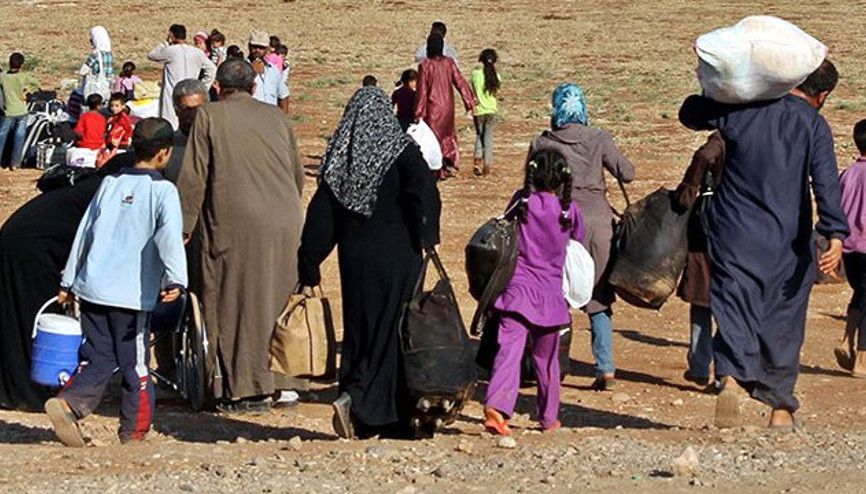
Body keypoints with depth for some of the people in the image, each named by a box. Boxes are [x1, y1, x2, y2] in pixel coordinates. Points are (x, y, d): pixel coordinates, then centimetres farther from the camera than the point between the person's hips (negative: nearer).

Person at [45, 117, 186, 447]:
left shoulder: (110, 184, 12)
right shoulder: (163, 191, -3)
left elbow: (84, 232, 15)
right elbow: (170, 235, -20)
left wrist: (68, 282, 22)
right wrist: (176, 280, -29)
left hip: (93, 287, 5)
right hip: (132, 294, -5)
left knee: (98, 357, 11)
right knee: (135, 364, 7)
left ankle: (69, 402, -10)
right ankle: (134, 430, 13)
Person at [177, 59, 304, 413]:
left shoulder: (209, 116, 3)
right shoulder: (278, 118, 15)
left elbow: (193, 179, -2)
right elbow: (298, 176, 21)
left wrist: (185, 228, 5)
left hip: (235, 224, -4)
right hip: (285, 225, 4)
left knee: (236, 307, 3)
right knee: (273, 302, 12)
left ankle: (244, 391, 5)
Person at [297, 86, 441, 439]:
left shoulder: (339, 155, 5)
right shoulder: (400, 149, -5)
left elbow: (321, 215, 4)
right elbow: (425, 195, -19)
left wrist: (309, 265, 7)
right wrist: (426, 239, -10)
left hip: (355, 259, 4)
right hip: (396, 258, -4)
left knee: (360, 329, 11)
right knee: (392, 330, -1)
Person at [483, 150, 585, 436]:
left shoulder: (521, 202, -2)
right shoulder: (569, 210, -1)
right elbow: (579, 241, 15)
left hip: (517, 290, -1)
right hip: (550, 293, 1)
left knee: (509, 349, -12)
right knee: (547, 359, 16)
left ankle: (496, 406, -32)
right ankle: (548, 418, 28)